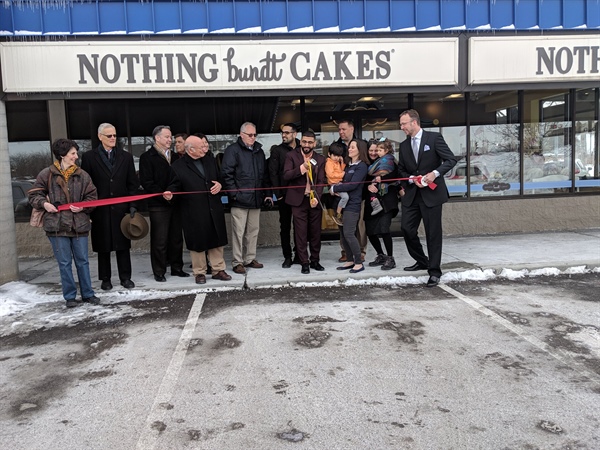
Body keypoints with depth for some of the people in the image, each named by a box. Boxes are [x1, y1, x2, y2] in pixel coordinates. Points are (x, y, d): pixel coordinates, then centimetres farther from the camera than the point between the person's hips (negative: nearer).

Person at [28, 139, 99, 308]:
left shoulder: (82, 175, 4)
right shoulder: (47, 174, -1)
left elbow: (92, 196, 6)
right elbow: (34, 194, 7)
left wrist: (83, 206, -11)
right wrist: (44, 203, -11)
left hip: (79, 224, 2)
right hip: (57, 225, -1)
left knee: (82, 261, 9)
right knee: (64, 263, 5)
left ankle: (88, 294, 20)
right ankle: (70, 296, 16)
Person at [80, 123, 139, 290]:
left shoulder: (126, 156, 8)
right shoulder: (89, 157, 2)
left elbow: (132, 183, 8)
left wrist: (132, 205, 0)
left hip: (121, 208, 1)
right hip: (100, 209, -1)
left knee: (123, 245, 6)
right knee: (103, 246, 7)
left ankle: (125, 277, 16)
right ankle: (105, 279, 17)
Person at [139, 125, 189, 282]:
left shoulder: (175, 156, 16)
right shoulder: (147, 157, -2)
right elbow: (147, 182, -10)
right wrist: (164, 195, -17)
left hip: (175, 203, 6)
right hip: (159, 205, -5)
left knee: (176, 238, 10)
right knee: (160, 240, -1)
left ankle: (176, 268, 21)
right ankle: (159, 271, 10)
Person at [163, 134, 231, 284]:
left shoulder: (210, 158, 7)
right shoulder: (178, 166, -8)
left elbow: (220, 177, 18)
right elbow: (175, 186, -2)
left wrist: (219, 184, -3)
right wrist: (170, 194, -23)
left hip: (214, 209, 5)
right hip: (194, 213, -4)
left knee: (216, 239, 11)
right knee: (198, 242, 5)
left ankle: (218, 270, 25)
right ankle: (200, 272, 21)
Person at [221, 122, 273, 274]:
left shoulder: (259, 151, 17)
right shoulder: (233, 150, -4)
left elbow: (265, 174, 20)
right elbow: (227, 173, -10)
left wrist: (268, 193, 14)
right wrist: (233, 193, -15)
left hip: (256, 199, 6)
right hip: (240, 199, -6)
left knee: (253, 231, 11)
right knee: (238, 232, -2)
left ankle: (250, 259, 22)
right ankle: (238, 262, 6)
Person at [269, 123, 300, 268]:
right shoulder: (277, 150, 3)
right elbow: (273, 173, -1)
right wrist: (278, 194, -7)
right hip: (284, 195, -1)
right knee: (285, 226, 5)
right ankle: (287, 257, 13)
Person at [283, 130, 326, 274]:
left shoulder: (320, 159, 7)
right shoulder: (292, 155, 2)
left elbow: (321, 181, 1)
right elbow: (286, 175, -9)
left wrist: (316, 197, -13)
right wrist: (301, 169, -23)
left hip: (315, 200, 2)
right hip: (298, 200, -2)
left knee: (315, 232, 8)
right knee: (301, 233, -1)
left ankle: (315, 261, 20)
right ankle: (304, 263, 6)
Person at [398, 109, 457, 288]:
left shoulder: (434, 138, -4)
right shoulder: (404, 146, 12)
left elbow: (451, 159, -6)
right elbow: (401, 171, 14)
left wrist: (435, 173, -19)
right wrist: (412, 179, -6)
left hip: (432, 193, -5)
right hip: (411, 194, 5)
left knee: (433, 233, -1)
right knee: (407, 229, 4)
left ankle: (434, 271, 10)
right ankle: (421, 261, 27)